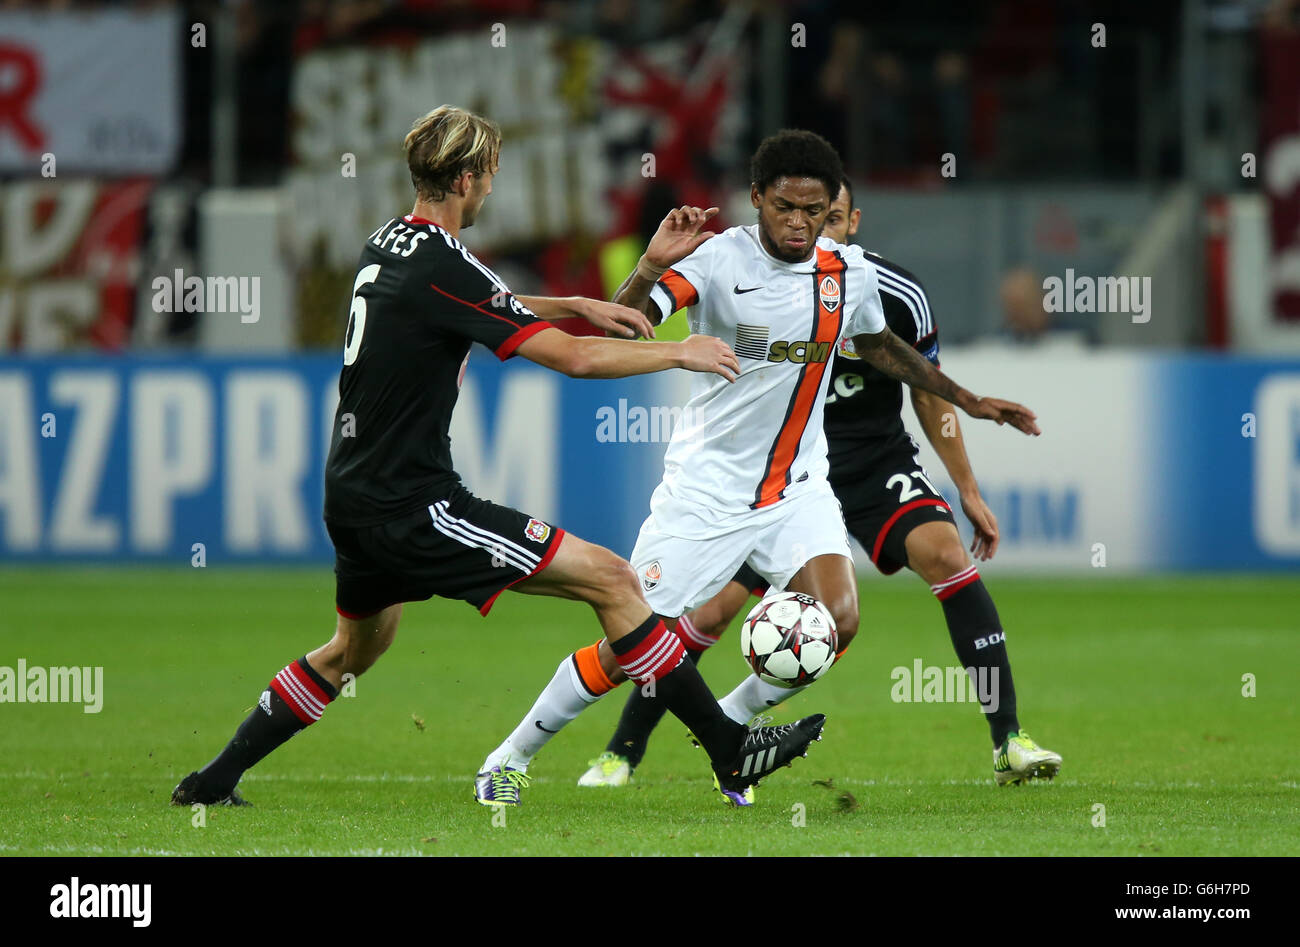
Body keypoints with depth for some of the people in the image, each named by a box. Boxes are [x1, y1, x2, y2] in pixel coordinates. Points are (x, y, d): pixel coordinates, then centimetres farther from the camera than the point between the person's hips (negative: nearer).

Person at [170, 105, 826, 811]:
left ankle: (211, 783, 33)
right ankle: (730, 750, -8)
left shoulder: (387, 244, 9)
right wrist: (682, 353, -6)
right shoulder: (441, 266, -19)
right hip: (408, 508, -9)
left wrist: (576, 305, 24)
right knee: (610, 578, -9)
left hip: (353, 500, 9)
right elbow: (575, 357, -19)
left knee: (354, 649, 31)